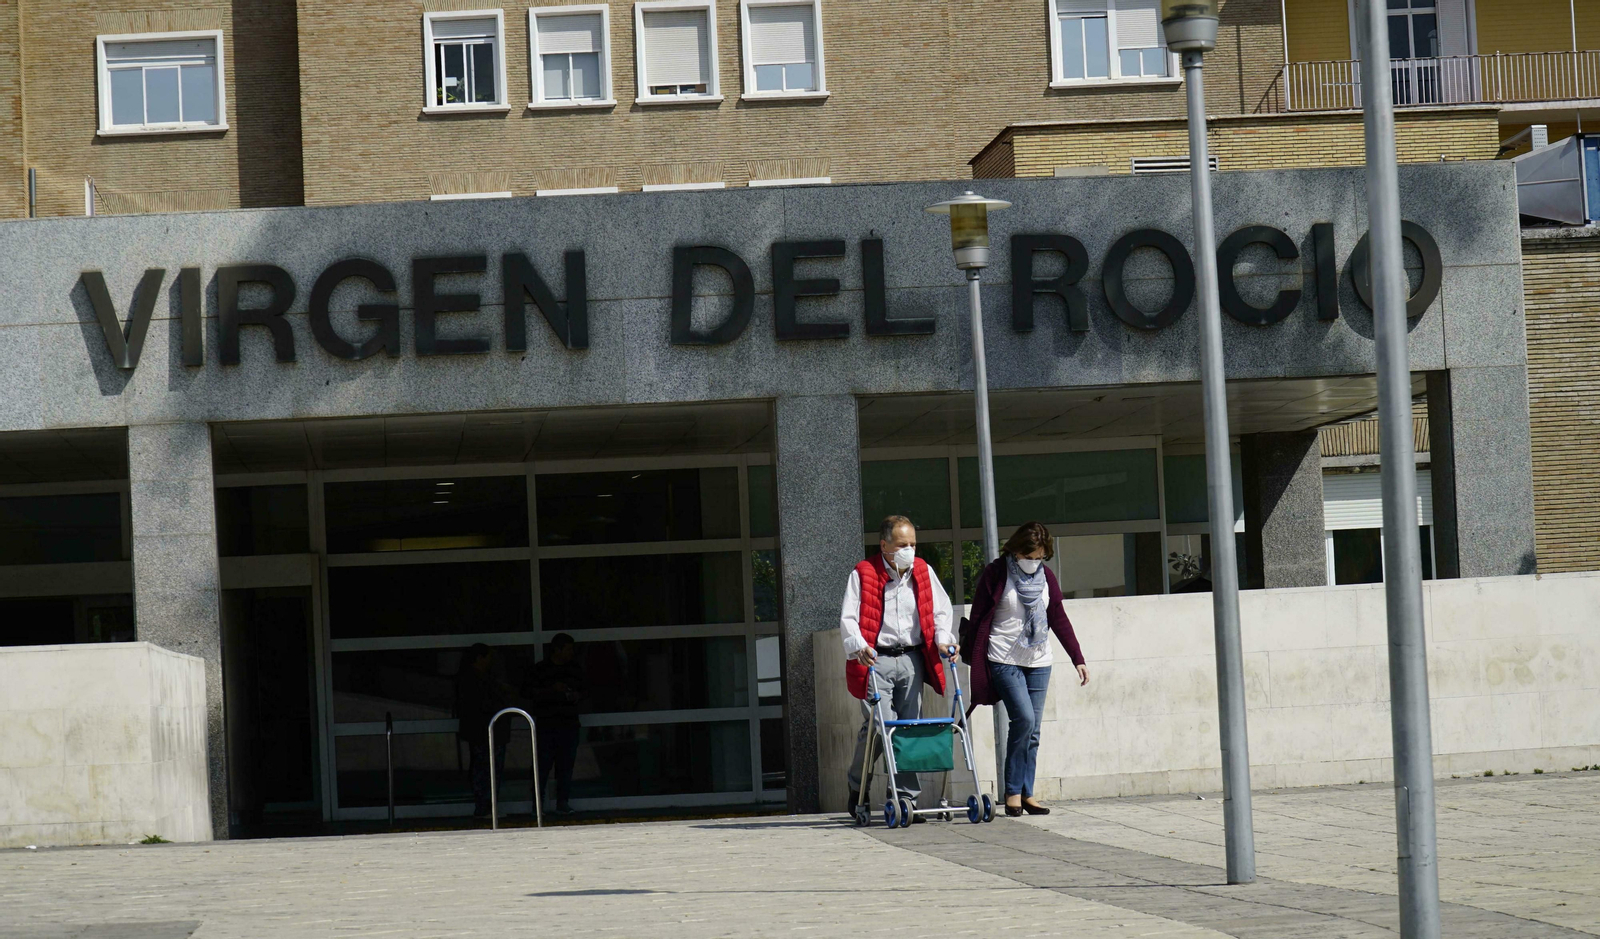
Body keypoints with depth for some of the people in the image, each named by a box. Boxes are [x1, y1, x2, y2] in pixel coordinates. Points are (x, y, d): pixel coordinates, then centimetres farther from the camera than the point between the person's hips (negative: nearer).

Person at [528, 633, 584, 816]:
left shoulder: (576, 669, 13)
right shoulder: (541, 668, -1)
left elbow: (582, 692, 23)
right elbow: (531, 693, -5)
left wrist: (576, 696, 1)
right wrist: (552, 690, -16)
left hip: (569, 724, 4)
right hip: (546, 724, -4)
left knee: (566, 766, 3)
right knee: (543, 765, -5)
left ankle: (563, 803, 8)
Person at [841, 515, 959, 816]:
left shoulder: (923, 572, 11)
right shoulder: (862, 574, -2)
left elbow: (940, 610, 15)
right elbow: (848, 618, -7)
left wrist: (943, 640, -3)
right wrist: (859, 647, -25)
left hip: (912, 660, 4)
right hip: (876, 660, -4)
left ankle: (905, 798, 5)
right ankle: (857, 786, 10)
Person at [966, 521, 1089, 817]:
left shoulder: (1046, 577, 9)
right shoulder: (996, 574, -5)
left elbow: (1059, 619, 15)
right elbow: (978, 620, -5)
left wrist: (1078, 659, 12)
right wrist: (977, 665, -9)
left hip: (1038, 662, 5)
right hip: (1004, 660, -5)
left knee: (1033, 730, 3)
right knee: (1024, 719, -18)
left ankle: (1026, 794, 10)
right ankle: (1013, 791, -7)